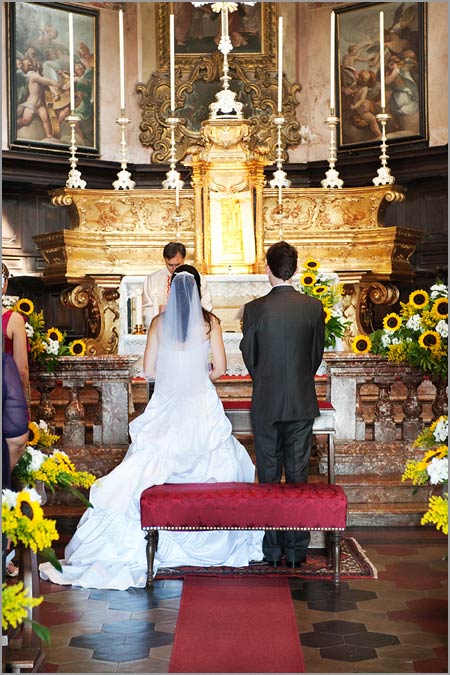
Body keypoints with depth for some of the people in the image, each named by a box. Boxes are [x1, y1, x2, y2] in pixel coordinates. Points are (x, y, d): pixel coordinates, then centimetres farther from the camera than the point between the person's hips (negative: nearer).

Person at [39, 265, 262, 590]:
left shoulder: (160, 322, 0)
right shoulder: (210, 322, -2)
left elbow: (149, 369, 2)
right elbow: (220, 368, -1)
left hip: (166, 406, 1)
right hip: (203, 406, -1)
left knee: (142, 474, 1)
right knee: (214, 465, 12)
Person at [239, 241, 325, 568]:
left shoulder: (254, 309, -8)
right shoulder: (314, 307, -4)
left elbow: (249, 356, 1)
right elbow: (318, 354, 6)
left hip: (266, 404, -1)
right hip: (302, 404, 1)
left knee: (269, 477, 7)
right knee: (298, 476, 7)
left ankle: (272, 550, 11)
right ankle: (296, 550, 11)